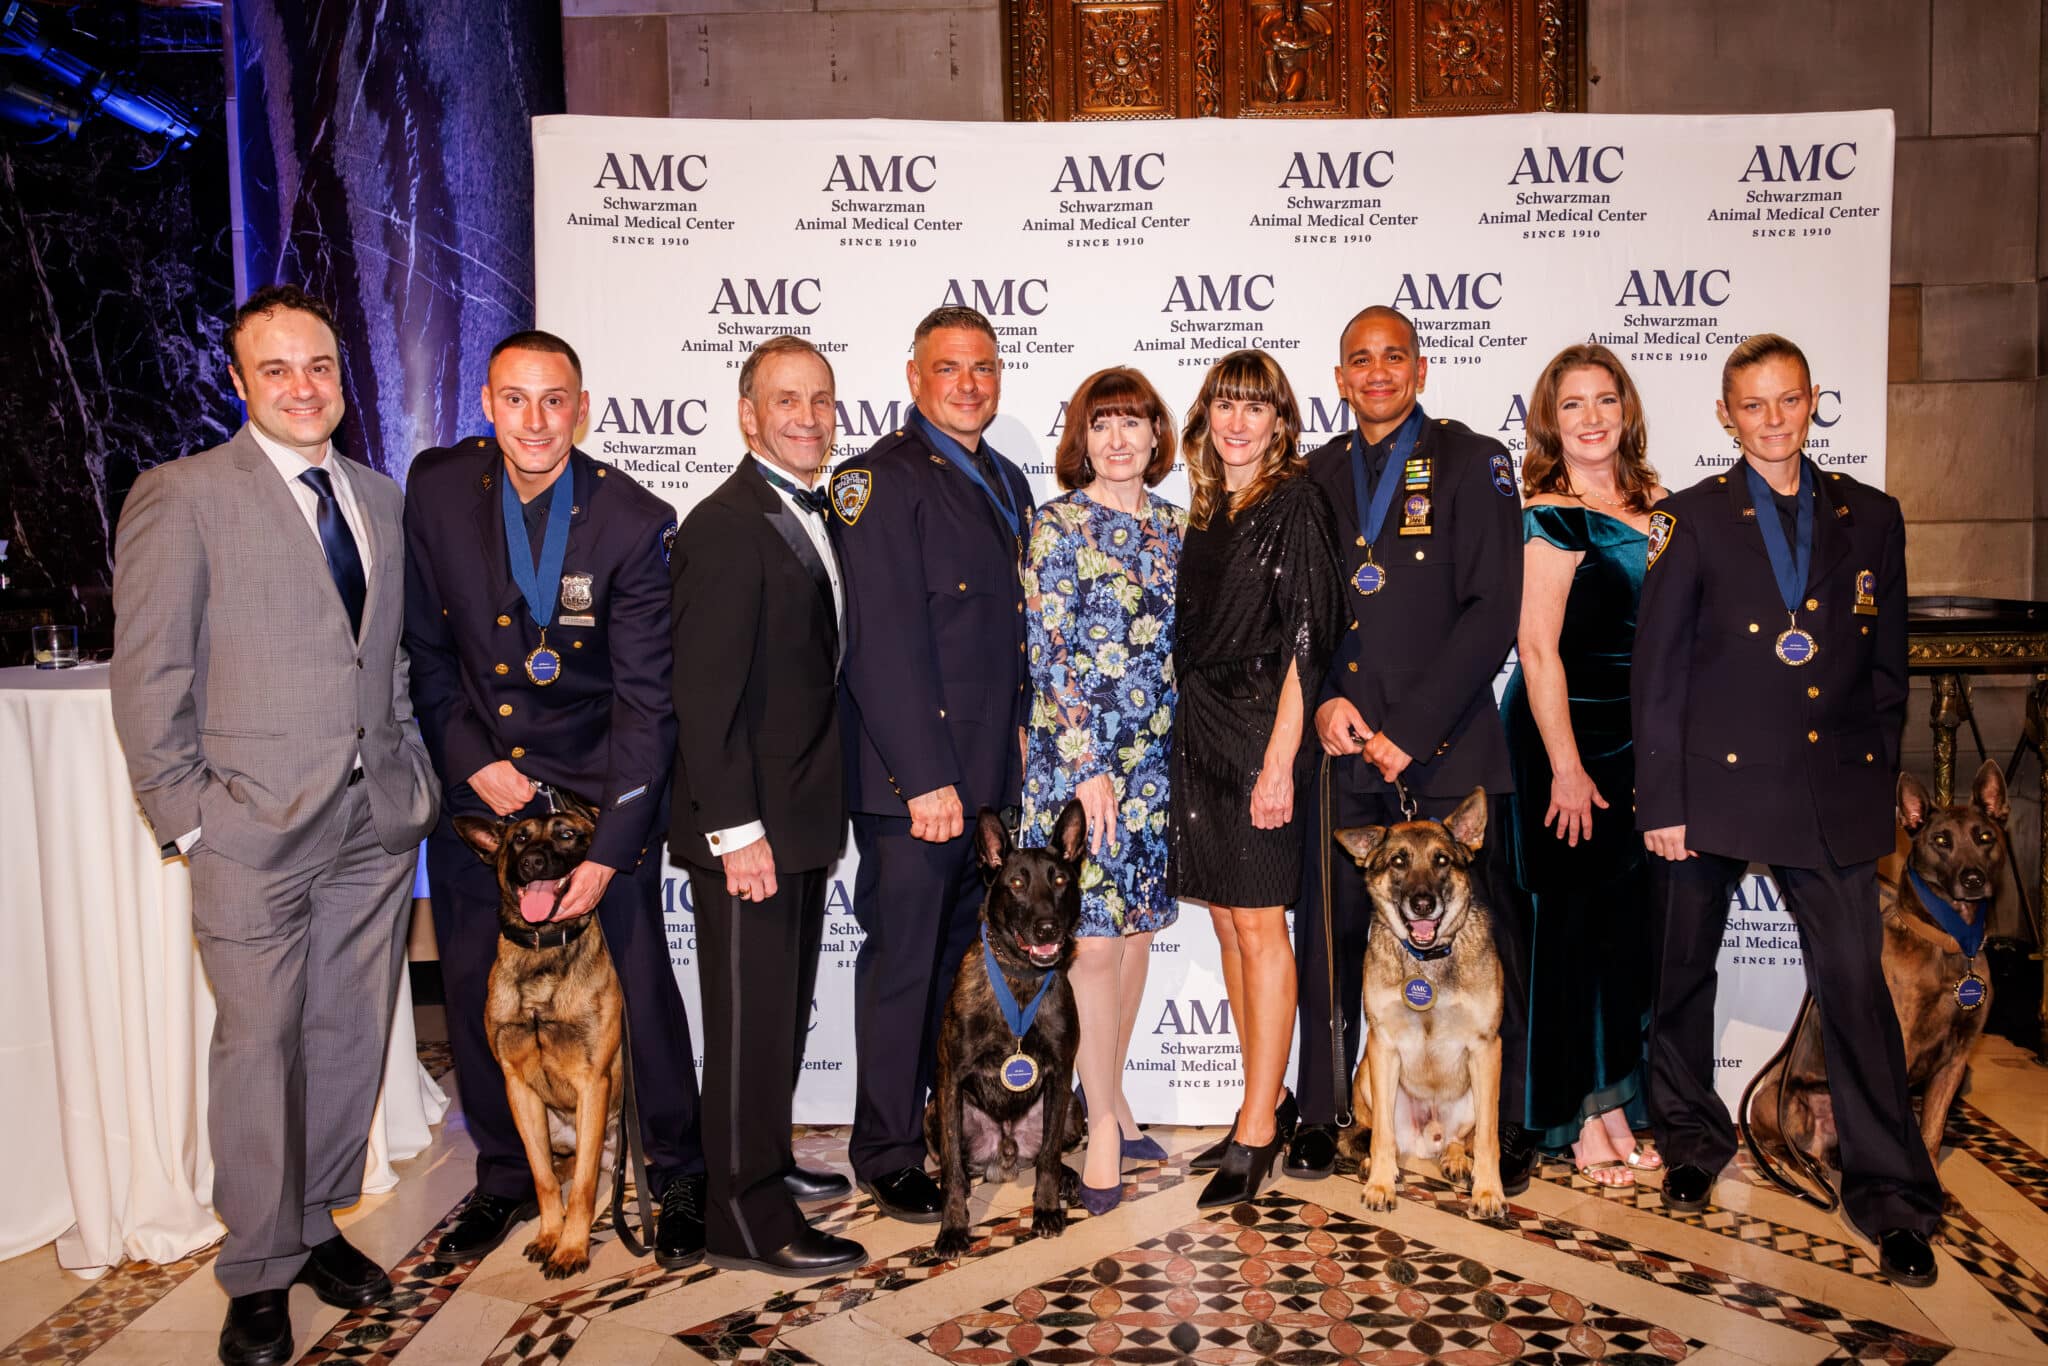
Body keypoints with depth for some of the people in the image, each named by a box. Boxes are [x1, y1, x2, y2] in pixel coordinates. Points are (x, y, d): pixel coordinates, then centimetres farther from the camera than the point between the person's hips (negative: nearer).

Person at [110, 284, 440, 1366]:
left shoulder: (382, 499, 12)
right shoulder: (181, 496, -3)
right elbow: (147, 675, -5)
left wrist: (414, 774, 8)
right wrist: (183, 818, -9)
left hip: (378, 823, 5)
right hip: (254, 827, -5)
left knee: (354, 1034, 12)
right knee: (260, 1045, 3)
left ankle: (317, 1224, 31)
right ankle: (259, 1273, 20)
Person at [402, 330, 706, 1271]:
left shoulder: (635, 521, -15)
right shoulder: (437, 488, -6)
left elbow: (647, 699, -15)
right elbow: (424, 647, 4)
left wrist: (610, 849, -19)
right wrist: (470, 761, -8)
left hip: (596, 780, -3)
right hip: (474, 777, 3)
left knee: (641, 982, -1)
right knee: (474, 986, 10)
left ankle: (679, 1179, 21)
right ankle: (504, 1179, 31)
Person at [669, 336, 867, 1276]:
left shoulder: (812, 518, 12)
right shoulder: (726, 526, -16)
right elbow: (705, 697, -21)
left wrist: (816, 808, 11)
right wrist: (737, 831, -23)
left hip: (801, 817, 9)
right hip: (747, 827, -9)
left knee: (784, 1008, 20)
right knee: (751, 1014, 1)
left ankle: (764, 1163, 36)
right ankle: (745, 1218, 14)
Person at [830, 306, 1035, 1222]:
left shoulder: (1006, 483, 16)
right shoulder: (882, 478, -9)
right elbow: (884, 642, -17)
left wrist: (1018, 739, 13)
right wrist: (926, 777, -20)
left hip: (989, 775, 8)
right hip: (911, 778, -7)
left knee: (959, 957, 17)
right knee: (902, 964, 3)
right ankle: (888, 1156, 18)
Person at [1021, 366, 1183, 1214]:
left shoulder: (1172, 526, 11)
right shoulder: (1058, 525, -5)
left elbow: (1181, 646, 15)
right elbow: (1049, 654, -10)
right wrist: (1088, 765, -15)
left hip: (1157, 758, 6)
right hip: (1080, 757, -5)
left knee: (1136, 929, 11)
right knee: (1094, 940, -5)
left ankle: (1109, 1095, 26)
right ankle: (1103, 1122, 9)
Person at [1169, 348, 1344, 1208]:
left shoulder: (1294, 502, -7)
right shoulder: (1207, 509, 15)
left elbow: (1303, 638, -13)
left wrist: (1279, 757, -19)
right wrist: (1193, 730, 10)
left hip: (1259, 729, -8)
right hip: (1200, 730, 8)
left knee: (1259, 925, -3)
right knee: (1226, 919, 10)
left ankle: (1257, 1129, 5)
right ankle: (1268, 1102, 22)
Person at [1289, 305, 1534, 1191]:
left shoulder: (1472, 462, 1)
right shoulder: (1317, 477, 14)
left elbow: (1492, 612, -7)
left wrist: (1408, 731, -12)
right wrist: (1323, 702, -6)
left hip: (1445, 749, -3)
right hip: (1340, 749, 3)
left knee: (1482, 937, 3)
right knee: (1329, 934, 7)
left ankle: (1504, 1127, 18)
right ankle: (1322, 1116, 22)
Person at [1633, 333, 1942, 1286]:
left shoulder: (1869, 517, 8)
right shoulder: (1692, 520, 0)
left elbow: (1886, 666, 12)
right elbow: (1657, 670, -3)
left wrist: (1878, 783, 8)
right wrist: (1660, 800, -6)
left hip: (1833, 791, 1)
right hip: (1716, 780, -1)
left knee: (1856, 984, -1)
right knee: (1684, 974, 10)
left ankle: (1891, 1197, 13)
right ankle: (1691, 1144, 31)